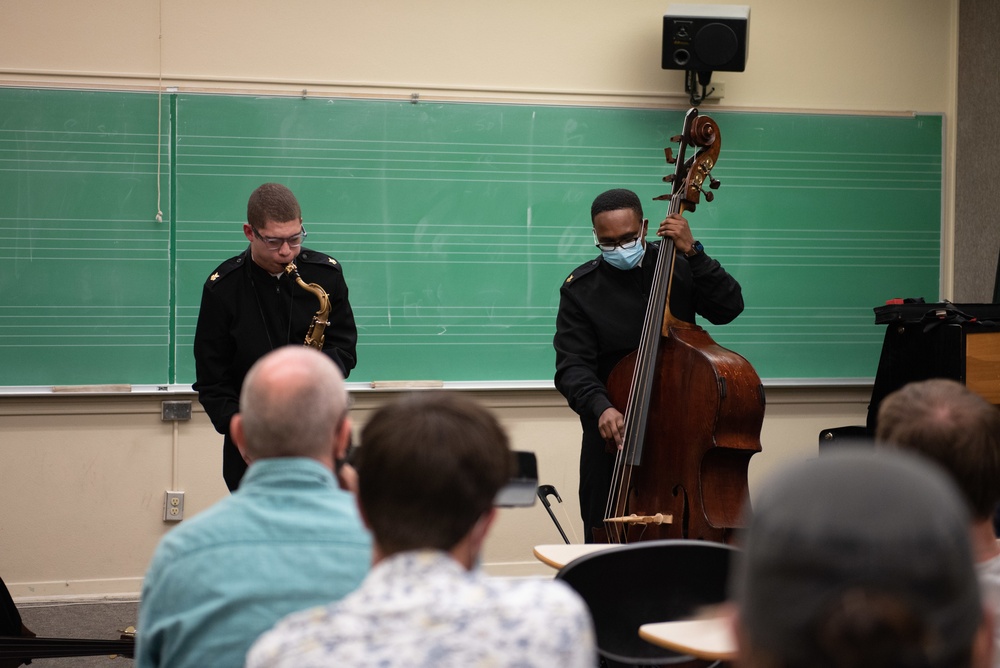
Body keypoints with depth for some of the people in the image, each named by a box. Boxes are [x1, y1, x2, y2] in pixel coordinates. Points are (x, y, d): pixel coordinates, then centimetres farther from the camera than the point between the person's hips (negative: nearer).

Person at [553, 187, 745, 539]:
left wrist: (692, 253, -17)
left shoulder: (674, 264, 1)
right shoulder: (581, 289, -4)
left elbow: (729, 307, -9)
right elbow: (572, 367, -12)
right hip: (612, 430, -1)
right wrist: (601, 407, -31)